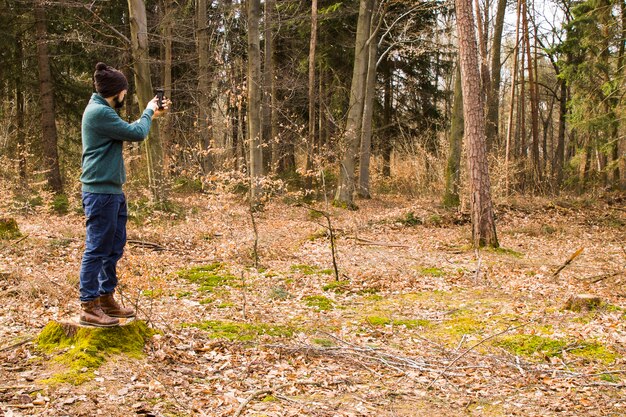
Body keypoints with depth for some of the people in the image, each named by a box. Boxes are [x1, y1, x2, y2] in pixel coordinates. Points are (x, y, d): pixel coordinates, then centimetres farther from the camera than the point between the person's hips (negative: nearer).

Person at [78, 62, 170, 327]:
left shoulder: (103, 111, 16)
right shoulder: (98, 112, -16)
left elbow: (130, 131, 22)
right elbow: (136, 133, -16)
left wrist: (153, 115, 19)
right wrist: (148, 111, 1)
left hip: (112, 191, 11)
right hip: (100, 192, -11)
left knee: (114, 248, 15)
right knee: (97, 249, -6)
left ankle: (106, 299, 24)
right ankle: (88, 308, 0)